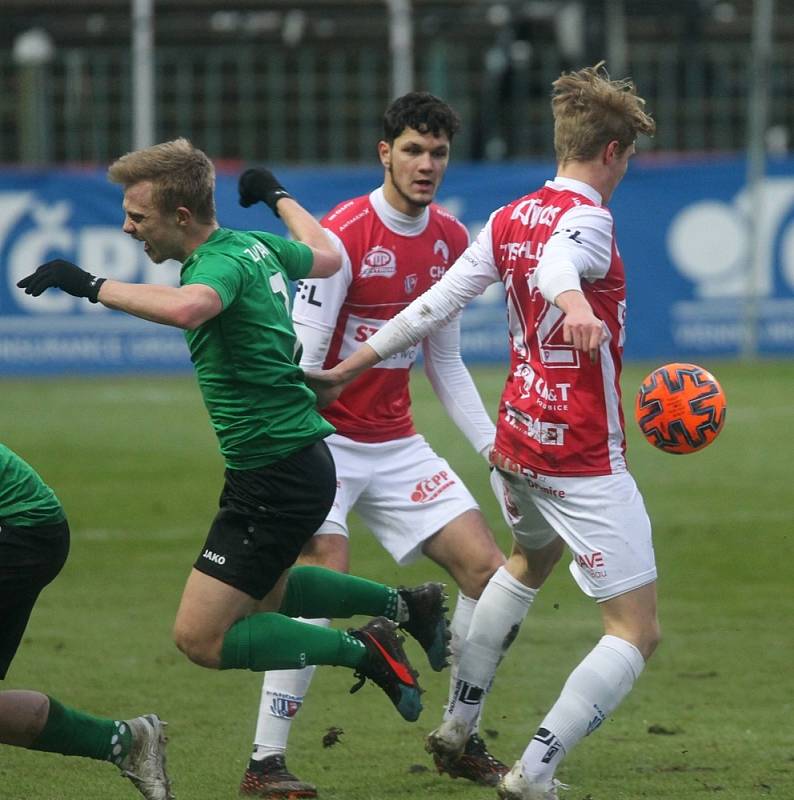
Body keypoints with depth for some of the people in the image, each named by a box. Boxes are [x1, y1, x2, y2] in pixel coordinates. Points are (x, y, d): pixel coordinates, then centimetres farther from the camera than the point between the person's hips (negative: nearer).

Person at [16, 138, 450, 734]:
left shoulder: (223, 262, -22)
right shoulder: (257, 246, 6)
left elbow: (184, 307, -46)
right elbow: (327, 257, 27)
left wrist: (92, 285, -38)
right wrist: (280, 198, 43)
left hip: (275, 478, -10)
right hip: (299, 460, 10)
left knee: (201, 638, -9)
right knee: (261, 594, 32)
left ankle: (363, 650, -4)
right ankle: (400, 606, 35)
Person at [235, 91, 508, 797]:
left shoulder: (451, 241, 5)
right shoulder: (343, 236, -16)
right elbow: (302, 362, -18)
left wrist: (494, 447, 10)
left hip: (396, 443, 7)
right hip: (326, 440, -7)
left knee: (487, 568, 1)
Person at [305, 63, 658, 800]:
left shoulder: (509, 220, 6)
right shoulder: (588, 220, -15)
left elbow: (433, 305, 8)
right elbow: (558, 263, -39)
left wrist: (346, 371, 16)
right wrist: (574, 305, -62)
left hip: (516, 443, 9)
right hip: (586, 461, -9)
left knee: (528, 559, 38)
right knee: (637, 630, -2)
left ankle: (456, 725, 41)